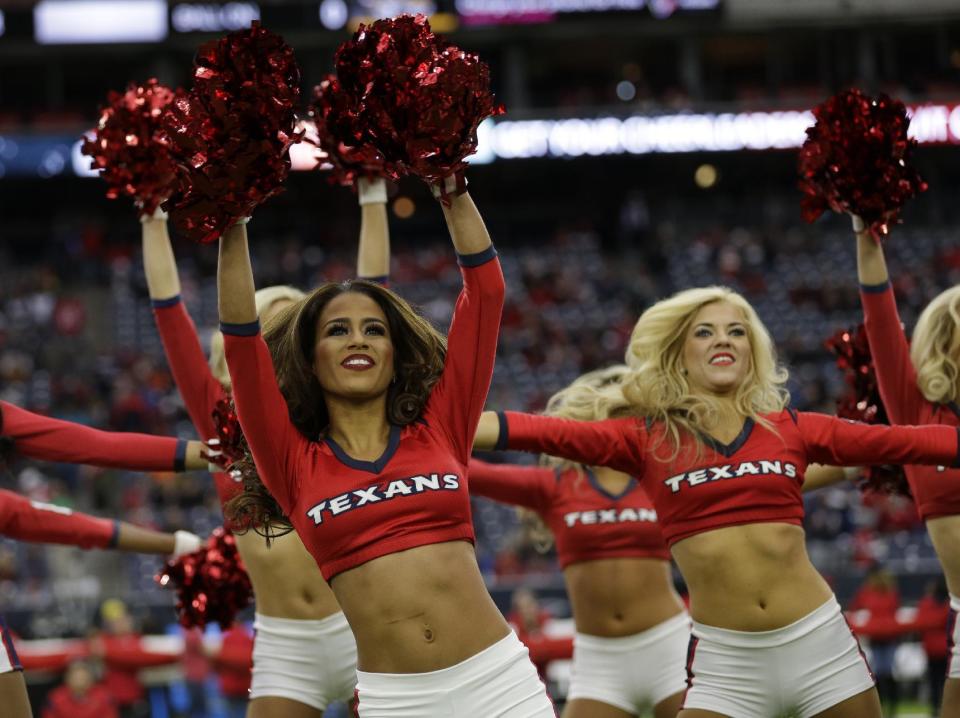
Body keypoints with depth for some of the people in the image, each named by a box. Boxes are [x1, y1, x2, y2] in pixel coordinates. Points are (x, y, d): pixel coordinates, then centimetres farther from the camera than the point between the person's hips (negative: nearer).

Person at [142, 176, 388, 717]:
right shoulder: (222, 419, 5)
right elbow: (168, 311, 4)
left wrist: (373, 196, 0)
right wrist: (154, 215, 4)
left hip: (362, 630, -1)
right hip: (282, 648, 1)